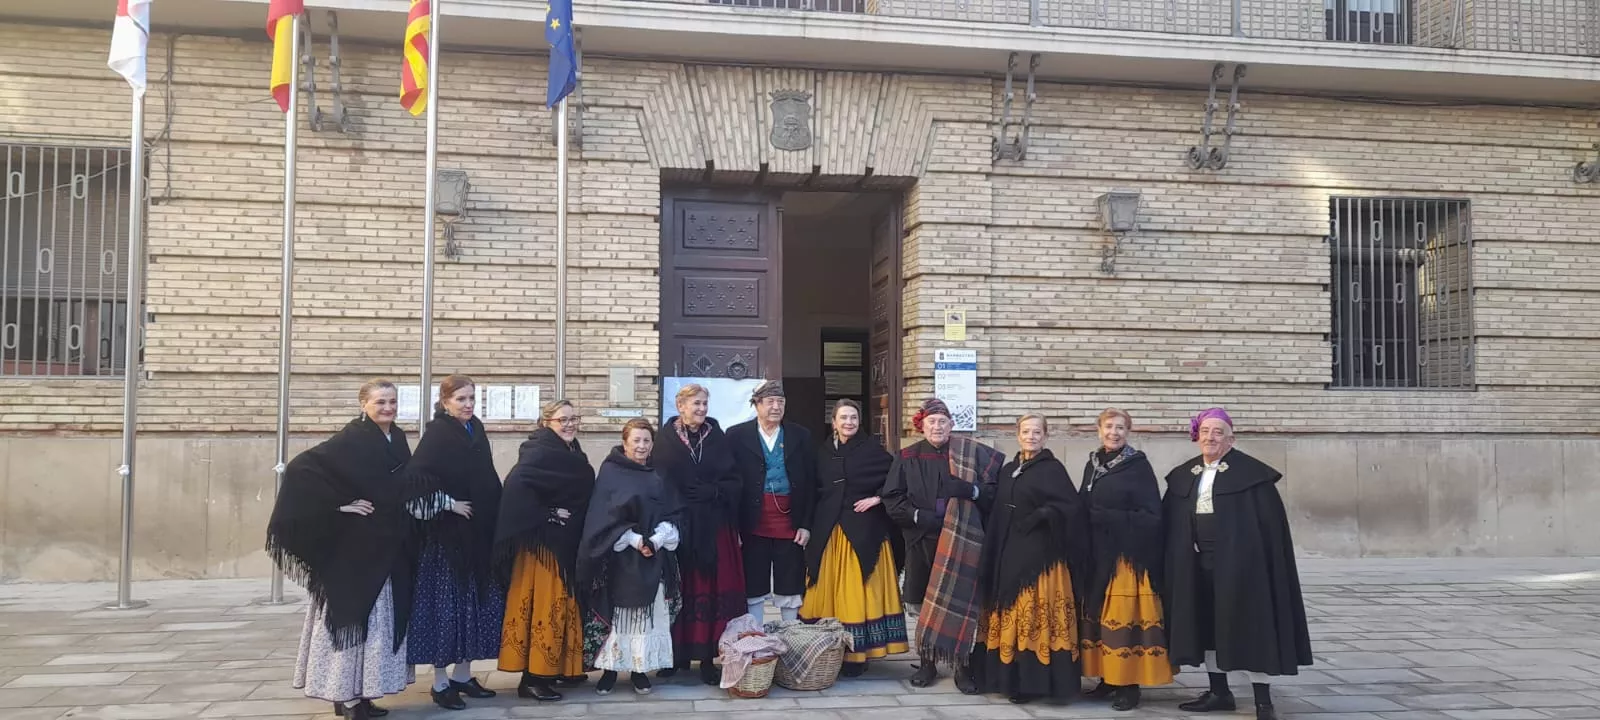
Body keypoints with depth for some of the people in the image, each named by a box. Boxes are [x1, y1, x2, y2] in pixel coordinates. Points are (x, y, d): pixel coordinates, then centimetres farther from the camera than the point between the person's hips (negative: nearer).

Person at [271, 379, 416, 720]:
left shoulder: (398, 439, 8)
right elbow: (302, 468, -21)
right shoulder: (351, 438, -13)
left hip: (390, 546, 8)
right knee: (352, 613, -2)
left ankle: (358, 692, 21)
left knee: (377, 618, 12)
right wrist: (339, 504, -19)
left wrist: (404, 533, 10)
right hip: (355, 545, -8)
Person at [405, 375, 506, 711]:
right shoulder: (436, 434, -10)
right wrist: (448, 504, -19)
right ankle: (440, 683, 8)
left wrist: (491, 517, 10)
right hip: (447, 533, -7)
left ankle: (463, 675, 21)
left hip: (478, 533, 7)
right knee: (446, 604, -1)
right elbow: (417, 477, -22)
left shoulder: (476, 430, 10)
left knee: (474, 604, 10)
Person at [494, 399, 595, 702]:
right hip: (543, 541, -9)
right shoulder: (540, 451, -16)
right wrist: (545, 514, -23)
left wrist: (580, 536, 10)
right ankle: (533, 678, 1)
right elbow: (516, 483, -31)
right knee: (545, 605, -6)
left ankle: (560, 669, 25)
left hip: (566, 541, 9)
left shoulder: (572, 453, 12)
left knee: (562, 604, 15)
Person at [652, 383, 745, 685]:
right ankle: (676, 653, 13)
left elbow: (733, 481, 6)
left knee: (712, 590, -1)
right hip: (677, 525, -2)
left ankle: (707, 657, 4)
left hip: (714, 527, 2)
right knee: (679, 589, 2)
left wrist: (712, 492, -11)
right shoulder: (665, 439, 2)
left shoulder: (717, 437, 9)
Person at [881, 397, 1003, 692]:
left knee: (959, 603, -5)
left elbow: (994, 490, 1)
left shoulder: (972, 453, 2)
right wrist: (919, 515, -11)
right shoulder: (908, 458, 4)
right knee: (924, 602, 5)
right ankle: (927, 663, 17)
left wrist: (969, 490, -16)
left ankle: (961, 665, 6)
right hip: (920, 539, 1)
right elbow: (891, 500, 2)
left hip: (961, 540, -1)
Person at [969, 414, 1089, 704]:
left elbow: (1071, 507, -11)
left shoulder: (1053, 469, -2)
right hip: (1007, 552, 6)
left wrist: (1040, 516, -20)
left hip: (1040, 553, -6)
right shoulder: (1007, 470, 15)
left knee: (1035, 615, -7)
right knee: (1010, 613, 7)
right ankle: (1010, 676, 13)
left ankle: (1032, 680, -3)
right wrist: (993, 550, 8)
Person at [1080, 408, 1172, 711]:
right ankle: (1108, 679, 16)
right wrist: (1090, 519, -4)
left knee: (1125, 616, -6)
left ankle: (1129, 684, 2)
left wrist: (1107, 518, -16)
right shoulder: (1092, 464, 12)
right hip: (1097, 553, 6)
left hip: (1128, 554, -6)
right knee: (1099, 614, 7)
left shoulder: (1139, 465, -6)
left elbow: (1151, 515, -12)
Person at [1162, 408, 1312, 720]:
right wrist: (1175, 559, 3)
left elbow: (1271, 521, -8)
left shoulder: (1251, 473, -6)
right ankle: (1219, 691, 21)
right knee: (1206, 624, 10)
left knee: (1248, 625, -4)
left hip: (1239, 562, -6)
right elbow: (1169, 521, 11)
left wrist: (1265, 561, -14)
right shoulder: (1182, 475, 10)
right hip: (1196, 563, 6)